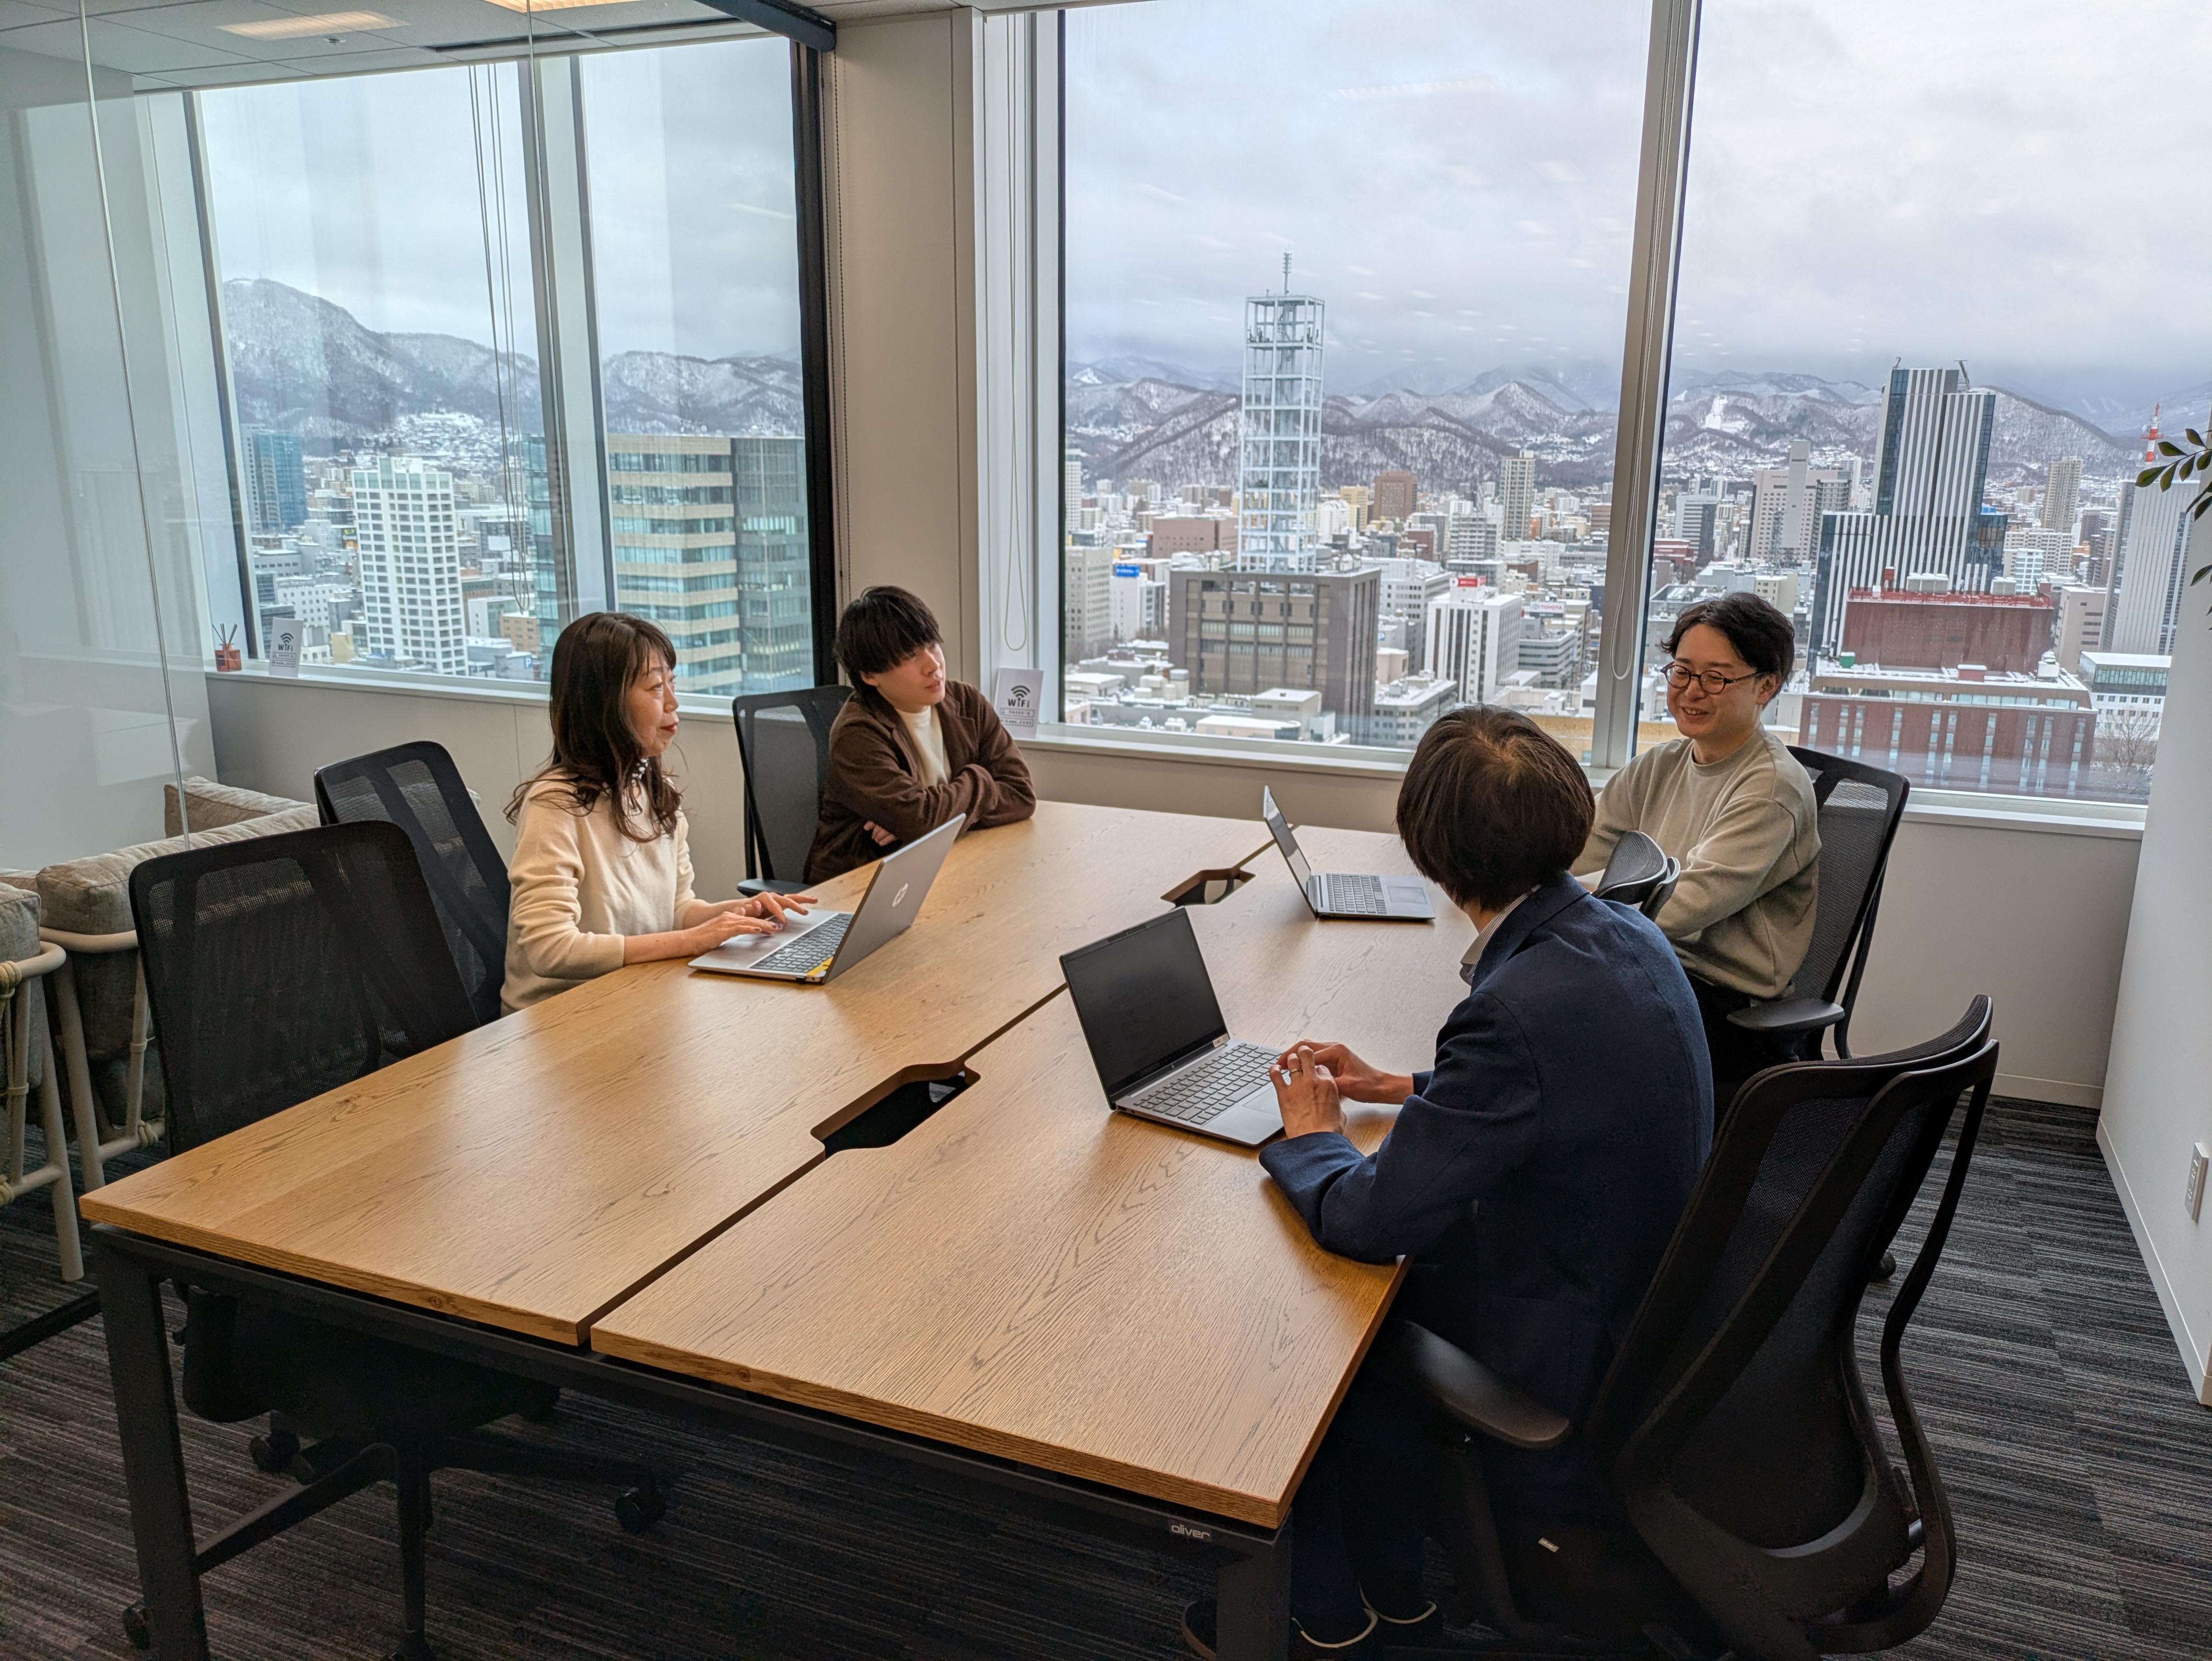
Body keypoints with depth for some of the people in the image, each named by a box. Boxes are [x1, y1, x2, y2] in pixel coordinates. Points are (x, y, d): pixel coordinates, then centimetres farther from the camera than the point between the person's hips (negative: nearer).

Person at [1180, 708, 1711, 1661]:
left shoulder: (1520, 1009, -34)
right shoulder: (1621, 933, -5)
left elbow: (1369, 1220, -26)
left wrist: (1311, 1135, -6)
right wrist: (1404, 1088, 13)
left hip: (1571, 1387, -8)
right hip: (1647, 1313, 8)